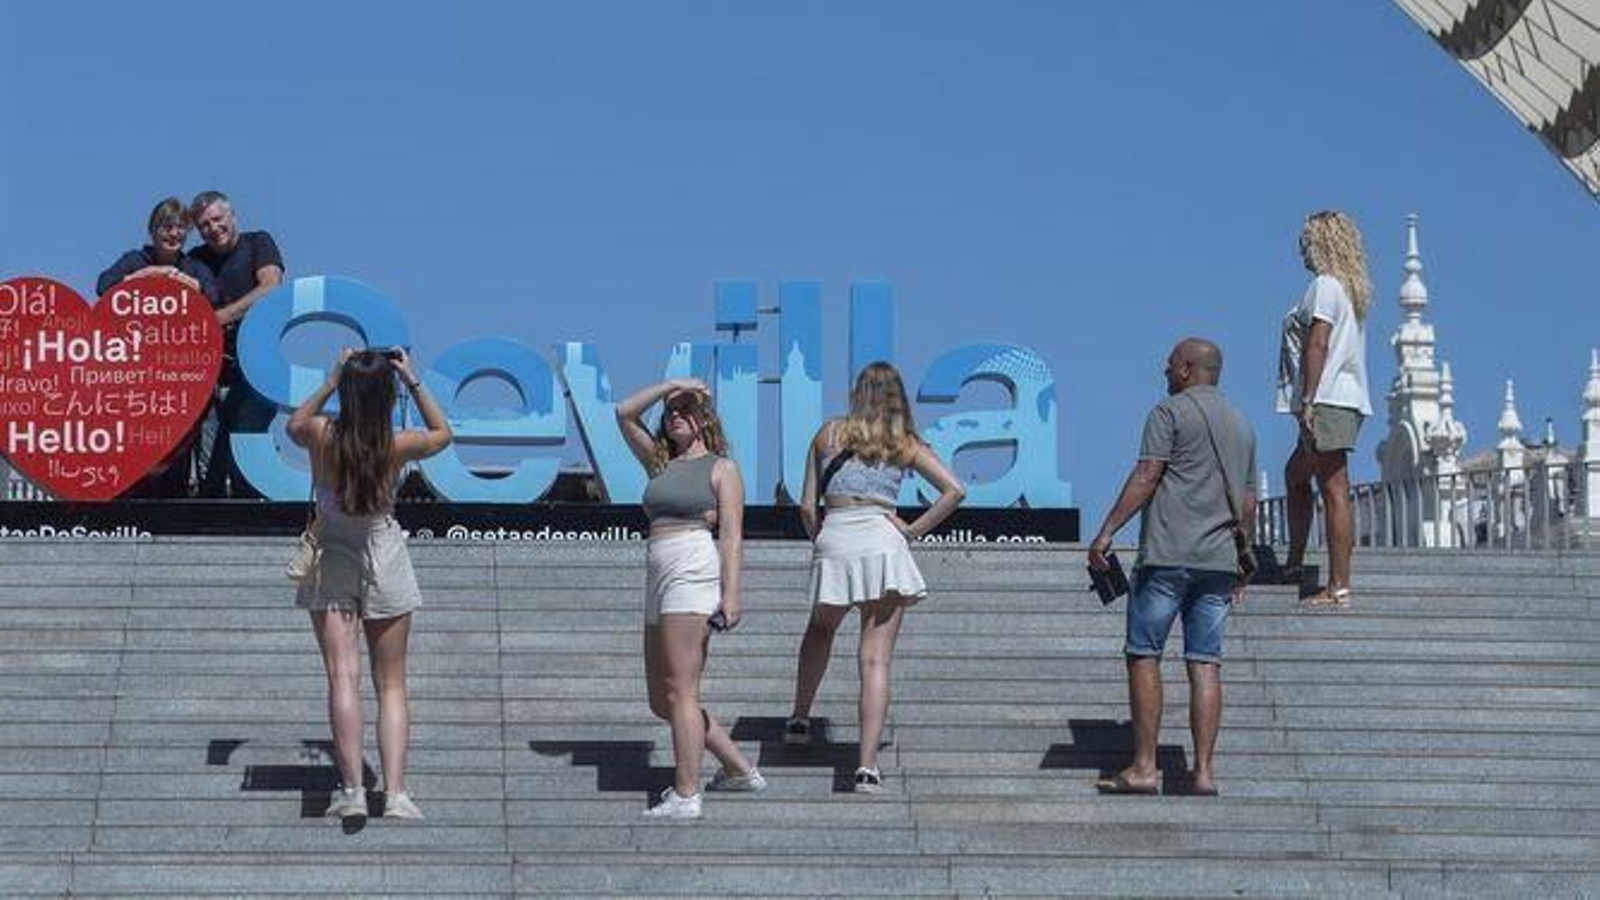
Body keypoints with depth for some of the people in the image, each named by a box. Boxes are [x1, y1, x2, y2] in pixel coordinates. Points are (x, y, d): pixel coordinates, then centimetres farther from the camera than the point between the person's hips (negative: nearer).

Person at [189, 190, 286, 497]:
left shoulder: (257, 244, 6)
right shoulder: (197, 260, 18)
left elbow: (271, 288, -10)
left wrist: (223, 317, -13)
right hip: (210, 375, 4)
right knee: (208, 475, -1)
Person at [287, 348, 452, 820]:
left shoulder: (322, 435, -13)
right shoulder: (398, 445, -13)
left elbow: (294, 424, 13)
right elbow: (442, 433, 10)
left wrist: (330, 383, 9)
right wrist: (415, 383, 7)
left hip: (331, 563, 0)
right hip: (384, 560, 0)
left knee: (343, 676, -5)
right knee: (391, 684, 7)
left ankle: (352, 790, -16)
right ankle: (395, 793, -4)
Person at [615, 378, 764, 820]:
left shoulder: (722, 468, 3)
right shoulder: (661, 463, 22)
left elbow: (732, 535, -6)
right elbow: (624, 414, 21)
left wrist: (731, 594, -15)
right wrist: (670, 385, 12)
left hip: (695, 573, -8)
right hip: (660, 579, 8)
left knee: (680, 691, -13)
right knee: (661, 701, 8)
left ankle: (686, 795, -15)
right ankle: (740, 770, 17)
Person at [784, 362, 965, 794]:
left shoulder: (829, 433, 12)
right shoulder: (906, 445, 10)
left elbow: (807, 506, 8)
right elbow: (955, 490, 0)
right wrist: (914, 529, 4)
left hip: (834, 537, 1)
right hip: (882, 542, -1)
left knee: (821, 629, 31)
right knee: (876, 658, -1)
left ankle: (800, 718, 32)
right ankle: (867, 765, -8)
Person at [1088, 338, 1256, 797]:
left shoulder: (1171, 412, -2)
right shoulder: (1242, 425, 18)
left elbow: (1146, 478, -11)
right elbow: (1248, 504, 19)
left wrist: (1107, 531, -11)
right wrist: (1240, 568, 25)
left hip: (1167, 556, -6)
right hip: (1219, 561, 6)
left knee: (1143, 656, -1)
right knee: (1205, 663, 5)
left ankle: (1144, 767, -5)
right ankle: (1203, 770, -1)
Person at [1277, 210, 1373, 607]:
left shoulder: (1325, 285, -8)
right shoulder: (1351, 289, 21)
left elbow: (1317, 344, -16)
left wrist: (1308, 402, -21)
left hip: (1327, 400, -11)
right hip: (1348, 400, 11)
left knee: (1334, 490, -12)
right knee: (1296, 475, 24)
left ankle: (1339, 587, -15)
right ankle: (1295, 564, 28)